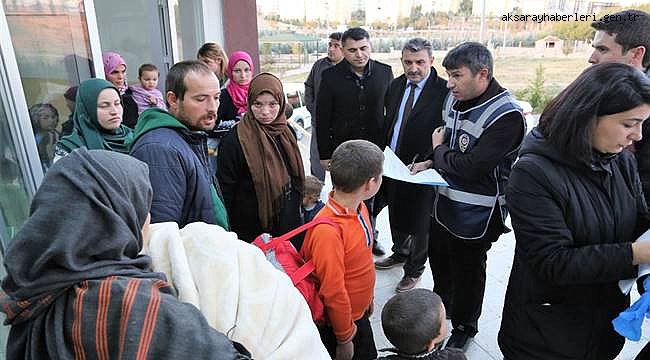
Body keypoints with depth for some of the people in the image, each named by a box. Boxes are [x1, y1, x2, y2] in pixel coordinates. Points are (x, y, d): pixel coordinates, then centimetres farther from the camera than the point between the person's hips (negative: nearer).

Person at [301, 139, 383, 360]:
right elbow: (333, 293, -26)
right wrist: (344, 339, -14)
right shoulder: (327, 230, -35)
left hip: (359, 313, 8)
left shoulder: (359, 207, -8)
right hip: (334, 323, -7)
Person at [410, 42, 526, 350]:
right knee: (438, 258, 25)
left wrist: (439, 150, -13)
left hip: (474, 215, -7)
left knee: (467, 272, 13)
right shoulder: (455, 99, 1)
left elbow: (472, 166, -29)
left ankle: (464, 327, 39)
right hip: (444, 201, 8)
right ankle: (442, 304, 53)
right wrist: (431, 162, -3)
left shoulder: (506, 116, -24)